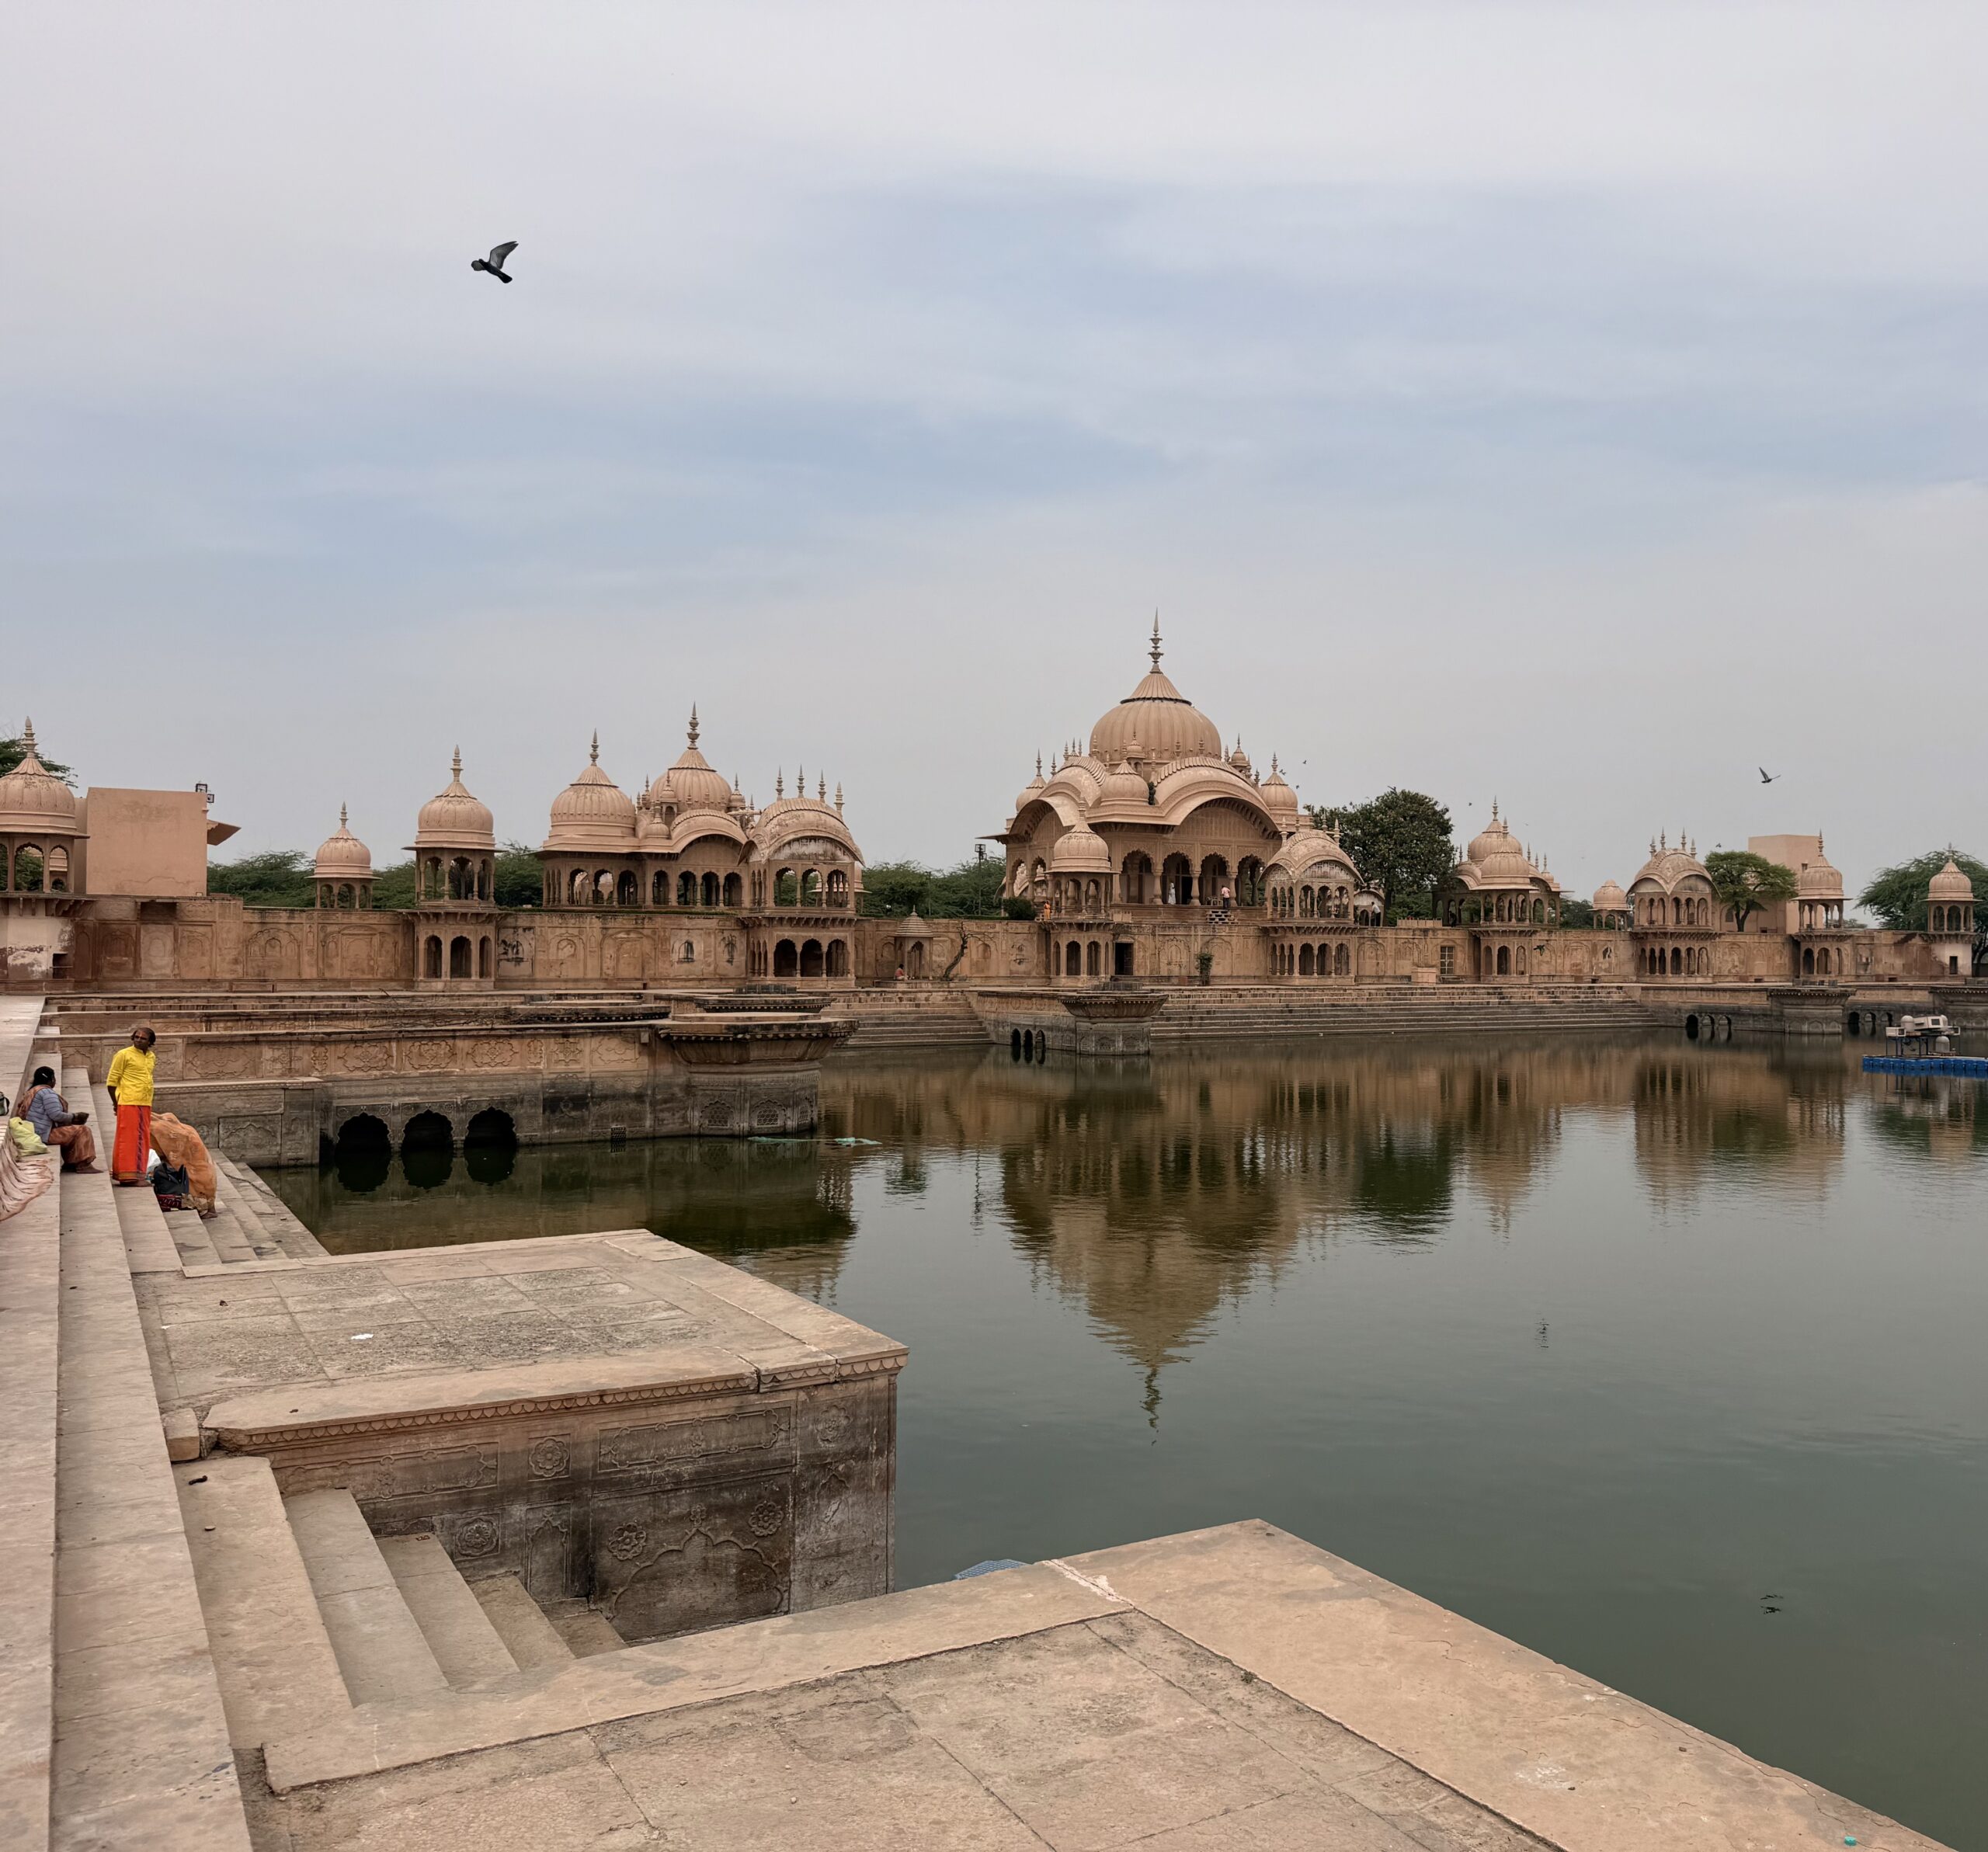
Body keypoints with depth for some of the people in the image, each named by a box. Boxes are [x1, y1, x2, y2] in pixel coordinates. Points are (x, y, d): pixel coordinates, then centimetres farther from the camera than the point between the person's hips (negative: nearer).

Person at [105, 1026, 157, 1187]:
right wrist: (116, 1103, -2)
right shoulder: (123, 1055, -5)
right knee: (129, 1139, -6)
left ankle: (139, 1174, 16)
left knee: (142, 1140, 10)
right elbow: (111, 1081, -4)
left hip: (145, 1104, 7)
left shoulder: (151, 1057, 14)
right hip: (128, 1104, -7)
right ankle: (128, 1176, -6)